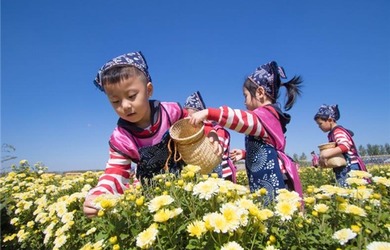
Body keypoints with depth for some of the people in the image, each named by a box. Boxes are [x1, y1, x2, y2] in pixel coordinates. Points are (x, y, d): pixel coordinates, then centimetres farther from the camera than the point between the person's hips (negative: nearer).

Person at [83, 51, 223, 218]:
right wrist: (96, 196, -33)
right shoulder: (120, 139, -14)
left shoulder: (171, 111, -15)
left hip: (187, 170, 1)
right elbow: (115, 174, -15)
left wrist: (212, 135, -17)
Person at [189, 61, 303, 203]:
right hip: (266, 182, 10)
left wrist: (209, 113, -38)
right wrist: (245, 153, 27)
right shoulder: (271, 115, 21)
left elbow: (244, 120, -33)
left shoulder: (265, 115, -10)